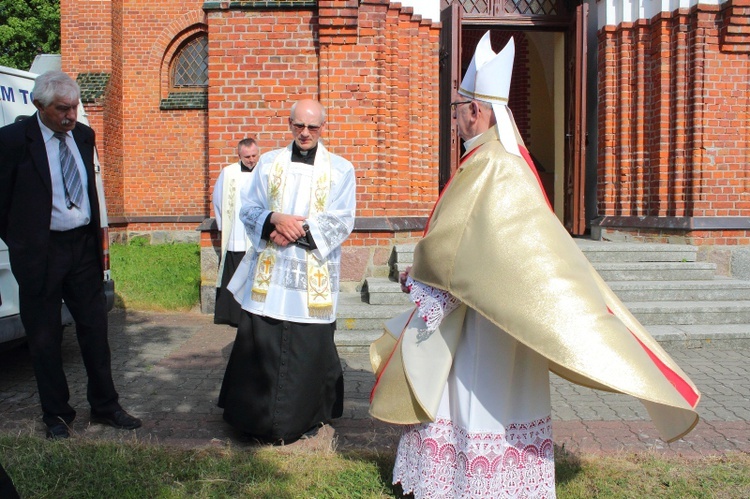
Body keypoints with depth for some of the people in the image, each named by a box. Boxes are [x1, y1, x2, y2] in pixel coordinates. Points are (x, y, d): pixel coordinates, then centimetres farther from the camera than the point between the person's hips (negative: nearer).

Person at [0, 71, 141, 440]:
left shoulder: (84, 136, 7)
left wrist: (94, 238, 12)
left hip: (83, 247, 4)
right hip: (40, 252, -4)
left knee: (95, 329, 10)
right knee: (45, 337, 7)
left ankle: (105, 406, 23)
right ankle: (55, 414, 22)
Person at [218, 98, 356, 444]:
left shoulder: (340, 169, 4)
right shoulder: (269, 163, 11)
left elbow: (342, 222, -3)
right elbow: (248, 210, 8)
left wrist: (299, 231, -14)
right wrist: (275, 220, -13)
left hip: (314, 276, -1)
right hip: (268, 273, 2)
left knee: (310, 348, 3)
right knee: (259, 344, 3)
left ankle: (307, 416, 21)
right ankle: (258, 417, 19)